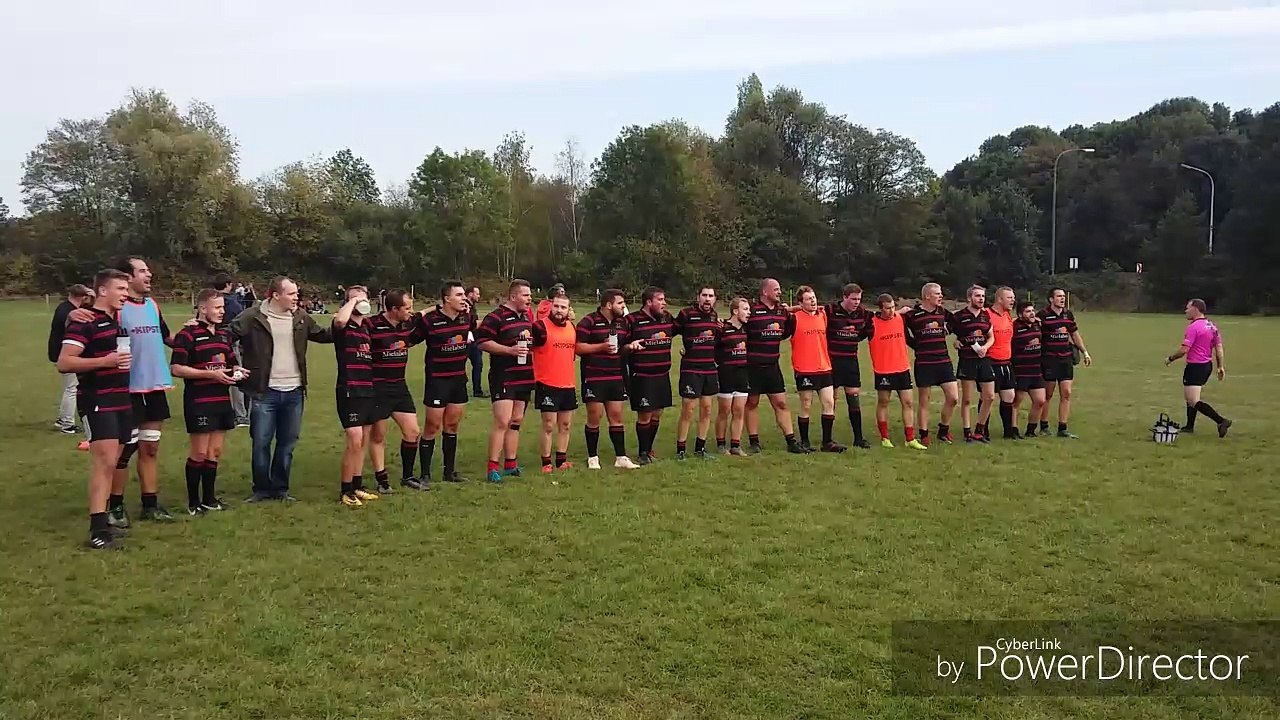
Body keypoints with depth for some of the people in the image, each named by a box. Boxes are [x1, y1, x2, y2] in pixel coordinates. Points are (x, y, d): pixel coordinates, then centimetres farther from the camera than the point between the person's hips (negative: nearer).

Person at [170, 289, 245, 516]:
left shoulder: (224, 333, 14)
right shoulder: (188, 334, -9)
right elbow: (176, 369, -15)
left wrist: (237, 371, 1)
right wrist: (211, 373, -18)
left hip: (222, 400, 7)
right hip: (198, 402, -7)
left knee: (215, 452, 12)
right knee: (199, 453, -1)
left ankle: (209, 499, 22)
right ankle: (193, 502, 11)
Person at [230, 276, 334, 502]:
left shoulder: (300, 318, 5)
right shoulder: (253, 317, -9)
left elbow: (325, 335, 16)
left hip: (294, 392, 4)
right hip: (264, 392, -4)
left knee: (287, 443, 11)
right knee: (261, 443, 4)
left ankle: (280, 488, 24)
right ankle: (261, 489, 19)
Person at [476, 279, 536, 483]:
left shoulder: (527, 315, 14)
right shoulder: (496, 317, -12)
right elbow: (482, 342, -16)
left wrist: (529, 346, 13)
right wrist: (510, 350, -19)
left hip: (524, 377, 8)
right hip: (503, 376, -8)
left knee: (516, 421, 13)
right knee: (502, 422, -12)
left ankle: (511, 464, 22)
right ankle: (493, 467, -6)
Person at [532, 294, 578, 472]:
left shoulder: (572, 327, 9)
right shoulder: (541, 326, -12)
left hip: (568, 385, 7)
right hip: (547, 385, -6)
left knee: (565, 425, 13)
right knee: (549, 426, -2)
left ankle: (561, 460, 24)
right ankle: (546, 463, 8)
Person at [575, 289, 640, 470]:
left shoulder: (622, 322, 11)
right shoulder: (589, 322, -9)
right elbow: (578, 347, -12)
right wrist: (602, 346, -18)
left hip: (616, 377, 6)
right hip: (594, 378, -6)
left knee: (616, 416, 7)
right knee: (594, 418, 2)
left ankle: (621, 457, 12)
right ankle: (592, 458, 15)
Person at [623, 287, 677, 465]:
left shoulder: (668, 319, 8)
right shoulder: (632, 320, -11)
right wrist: (629, 346, -27)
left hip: (663, 375, 6)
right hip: (642, 376, -6)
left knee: (657, 415, 12)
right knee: (644, 415, -2)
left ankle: (649, 449, 28)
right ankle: (643, 453, 13)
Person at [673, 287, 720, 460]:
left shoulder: (714, 316, 10)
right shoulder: (686, 314, -8)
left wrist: (720, 329, 8)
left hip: (710, 369, 6)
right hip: (690, 369, -6)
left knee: (706, 410, 10)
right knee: (687, 411, -5)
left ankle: (700, 448, 21)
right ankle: (681, 450, 6)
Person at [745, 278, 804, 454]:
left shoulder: (782, 311, 7)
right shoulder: (752, 310, -13)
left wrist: (790, 317, 6)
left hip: (772, 365, 5)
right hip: (752, 366, -5)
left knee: (781, 403, 6)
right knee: (752, 403, 6)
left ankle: (791, 441, 11)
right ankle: (754, 442, 15)